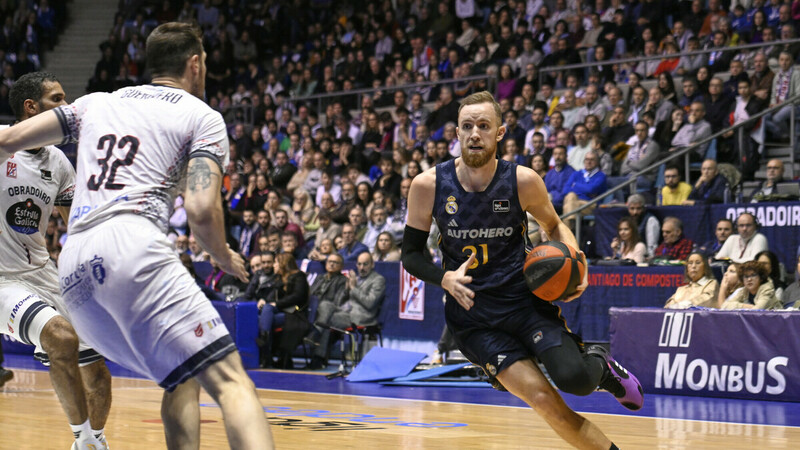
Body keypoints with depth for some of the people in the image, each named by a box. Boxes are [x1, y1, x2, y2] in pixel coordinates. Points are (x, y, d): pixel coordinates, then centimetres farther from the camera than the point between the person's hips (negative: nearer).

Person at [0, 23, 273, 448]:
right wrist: (223, 257, 17)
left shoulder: (96, 102, 28)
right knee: (229, 380, -13)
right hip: (132, 244, -6)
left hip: (73, 268, 6)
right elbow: (201, 211, -2)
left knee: (183, 380, 18)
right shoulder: (202, 116, 12)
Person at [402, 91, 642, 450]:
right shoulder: (429, 185, -9)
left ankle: (601, 366, 15)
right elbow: (411, 254, 1)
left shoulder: (522, 181, -8)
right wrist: (444, 278, -20)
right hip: (473, 315, 0)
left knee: (574, 379, -22)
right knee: (543, 399, -15)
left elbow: (554, 227, 10)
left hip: (524, 298, 0)